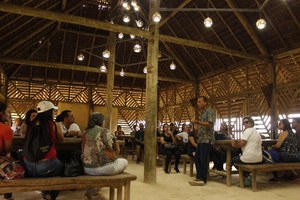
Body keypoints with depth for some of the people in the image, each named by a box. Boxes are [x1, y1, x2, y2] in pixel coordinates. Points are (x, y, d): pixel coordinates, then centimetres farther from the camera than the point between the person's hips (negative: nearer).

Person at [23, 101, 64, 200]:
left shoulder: (31, 125, 4)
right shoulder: (54, 126, -8)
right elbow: (61, 139, 11)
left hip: (28, 167, 5)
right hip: (46, 167, -5)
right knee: (61, 165, 27)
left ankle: (45, 192, 45)